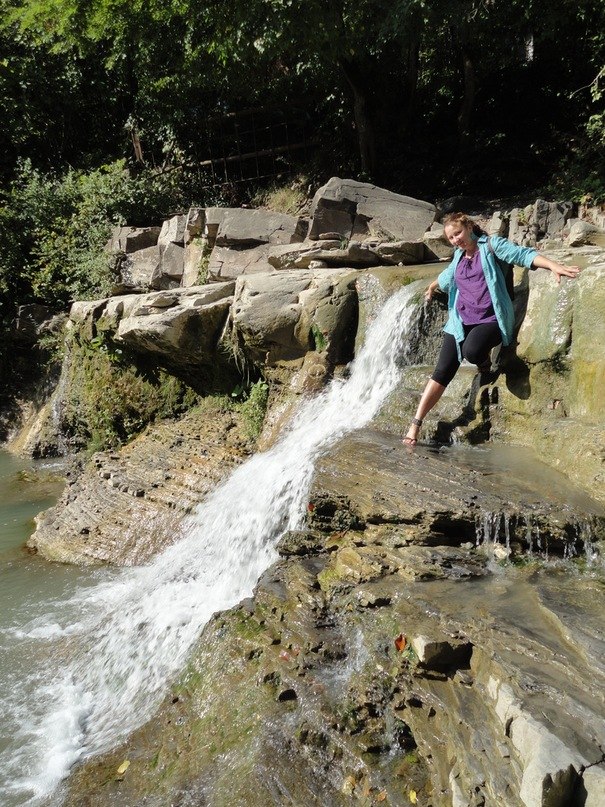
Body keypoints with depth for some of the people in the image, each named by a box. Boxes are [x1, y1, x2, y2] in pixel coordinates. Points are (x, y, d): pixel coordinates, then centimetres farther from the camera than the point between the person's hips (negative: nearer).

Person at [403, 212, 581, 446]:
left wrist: (553, 265, -31)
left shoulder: (490, 245, 0)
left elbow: (523, 254, -14)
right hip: (461, 321, 5)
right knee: (442, 371, -7)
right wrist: (432, 288, 60)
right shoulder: (458, 255, 18)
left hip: (490, 319, -5)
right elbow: (447, 276, 40)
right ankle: (416, 423, -8)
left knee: (471, 351, -36)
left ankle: (485, 357, 2)